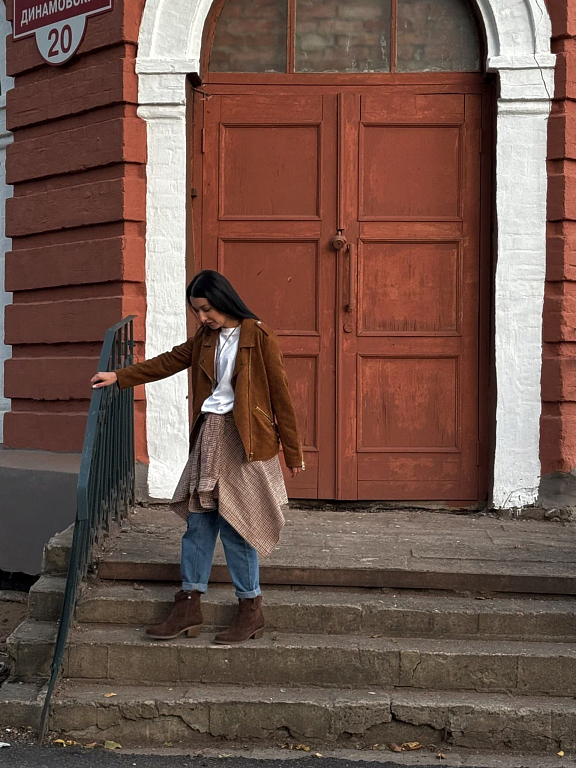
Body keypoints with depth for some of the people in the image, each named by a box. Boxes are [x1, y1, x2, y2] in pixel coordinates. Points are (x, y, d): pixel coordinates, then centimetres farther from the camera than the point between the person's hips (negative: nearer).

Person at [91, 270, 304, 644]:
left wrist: (293, 452, -5)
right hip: (209, 436, 7)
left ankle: (251, 612, 8)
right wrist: (119, 377, 15)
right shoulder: (205, 339, 12)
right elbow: (168, 362, 20)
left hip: (243, 441, -6)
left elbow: (280, 394, -7)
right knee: (198, 522, 6)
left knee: (234, 525, -5)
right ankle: (189, 607, 12)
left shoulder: (259, 337, -8)